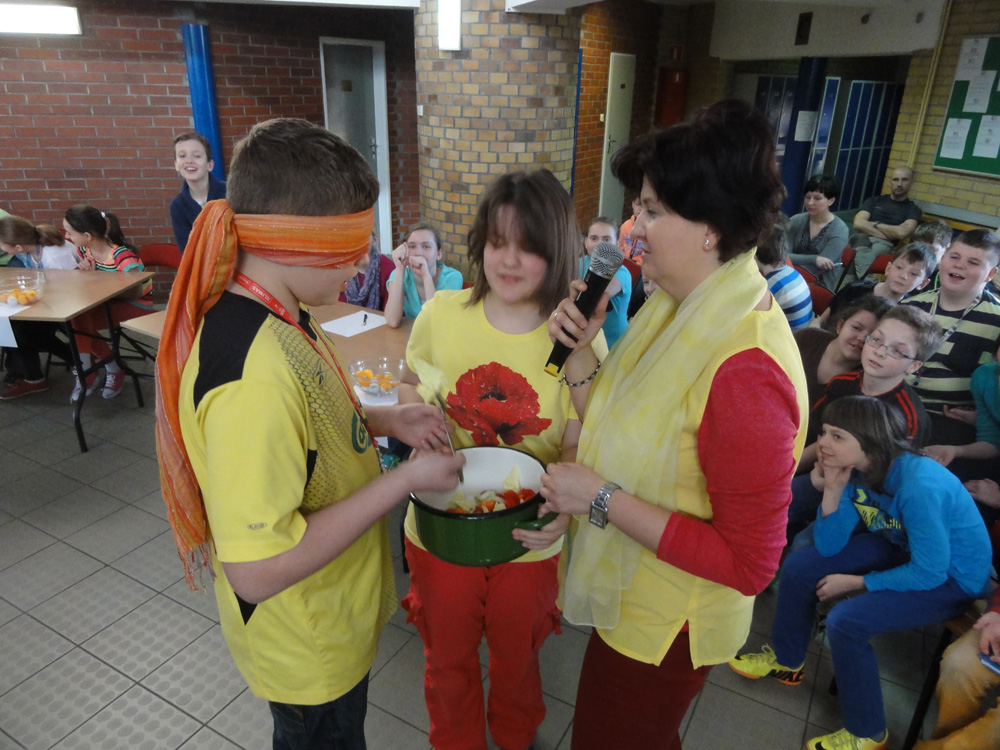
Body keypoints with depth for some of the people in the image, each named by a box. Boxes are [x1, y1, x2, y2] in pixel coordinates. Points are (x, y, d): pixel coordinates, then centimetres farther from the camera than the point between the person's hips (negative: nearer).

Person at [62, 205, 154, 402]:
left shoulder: (122, 256, -26)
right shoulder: (83, 249, -3)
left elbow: (135, 293, -29)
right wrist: (83, 271, -14)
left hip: (137, 304, -7)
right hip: (109, 302, 7)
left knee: (81, 319, -27)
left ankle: (114, 369, -5)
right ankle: (85, 373, -10)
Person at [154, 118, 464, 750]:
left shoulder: (278, 317, -6)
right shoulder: (255, 371, -37)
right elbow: (257, 571, -35)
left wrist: (381, 420, -4)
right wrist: (407, 479, -29)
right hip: (309, 649, -8)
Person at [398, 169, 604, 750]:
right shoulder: (440, 315, -11)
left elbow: (579, 442, -11)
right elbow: (410, 386, 8)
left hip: (529, 539, 0)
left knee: (517, 659, 26)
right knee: (448, 660, 24)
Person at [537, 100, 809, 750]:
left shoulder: (743, 368, -32)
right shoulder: (681, 309, -4)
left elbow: (749, 563, -27)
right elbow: (611, 431, 1)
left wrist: (602, 499, -27)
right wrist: (580, 349, -13)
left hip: (666, 629, -7)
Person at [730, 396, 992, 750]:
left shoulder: (919, 486, -36)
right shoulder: (854, 470, -14)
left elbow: (930, 572, -29)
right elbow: (828, 546, -9)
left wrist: (855, 582, -18)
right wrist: (832, 492, -25)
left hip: (953, 576, -7)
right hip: (901, 547, 7)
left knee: (845, 621, -24)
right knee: (798, 567, -1)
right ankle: (786, 660, 24)